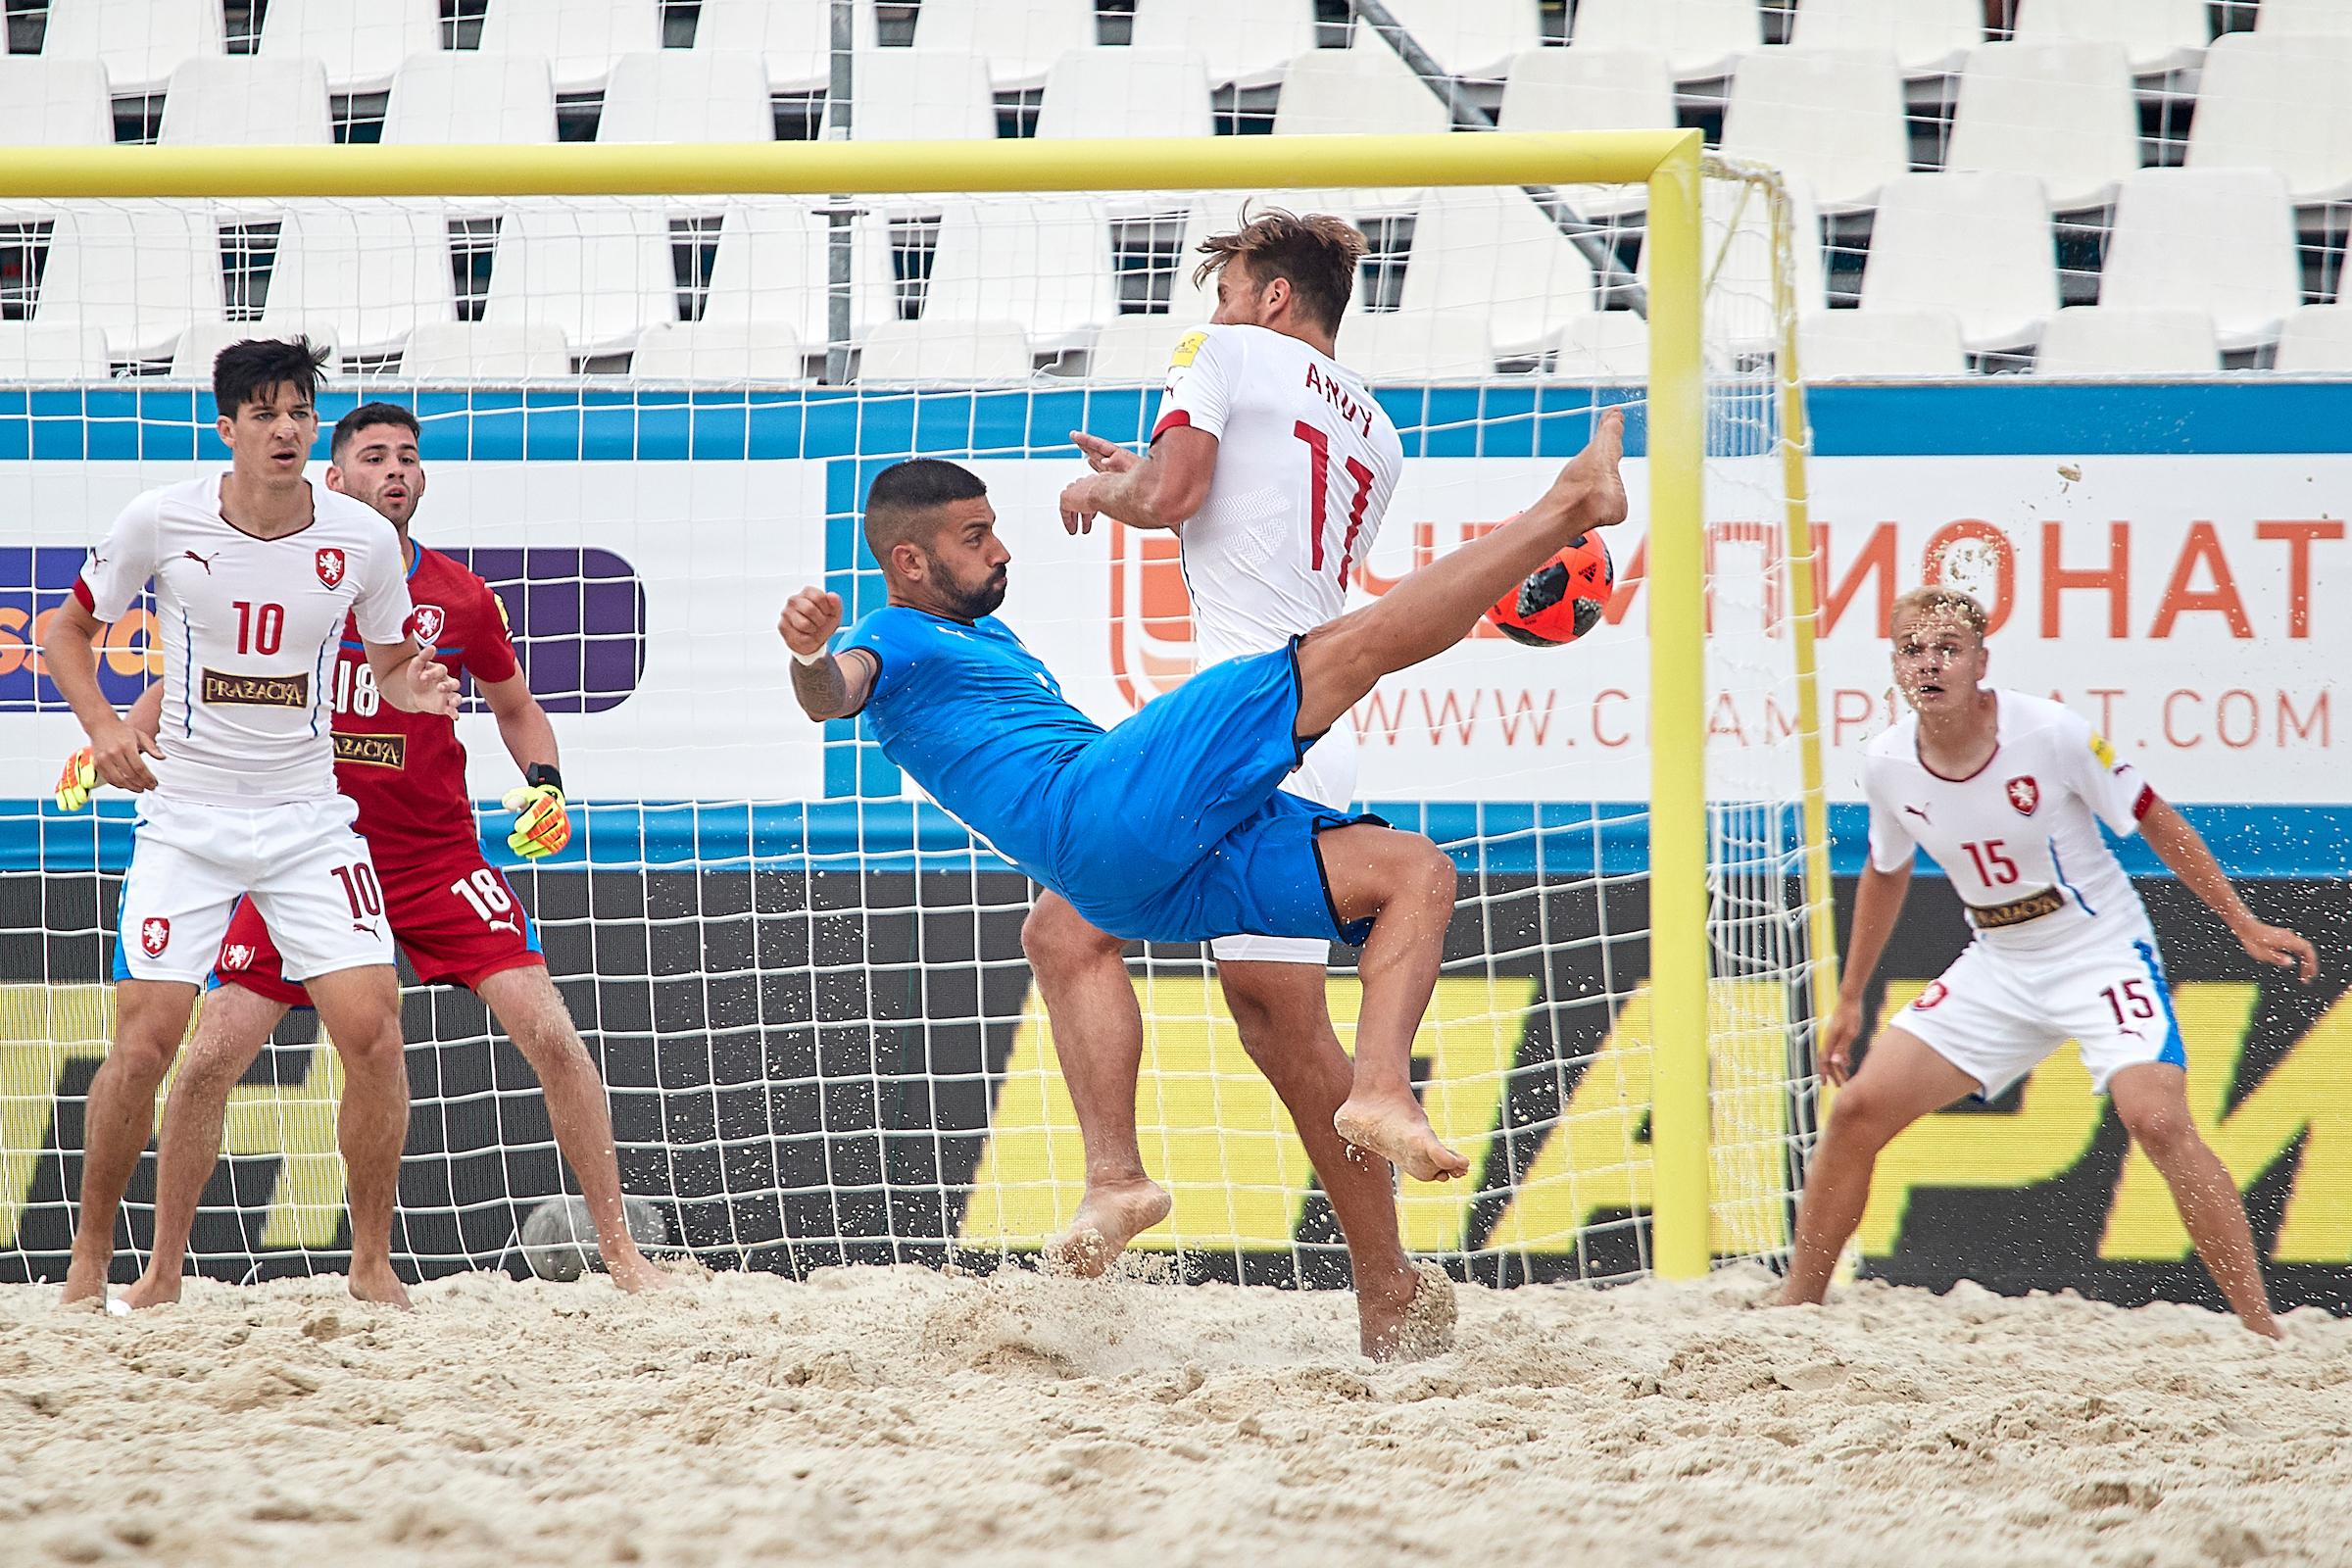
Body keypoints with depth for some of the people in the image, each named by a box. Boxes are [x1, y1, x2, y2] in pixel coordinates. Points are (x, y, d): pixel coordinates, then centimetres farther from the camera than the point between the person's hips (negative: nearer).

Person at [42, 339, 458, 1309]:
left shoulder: (364, 539, -4)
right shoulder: (162, 522, -7)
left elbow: (390, 662, 12)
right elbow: (71, 628, 7)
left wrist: (417, 690, -12)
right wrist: (102, 728, -10)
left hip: (308, 818, 1)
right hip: (185, 817, -1)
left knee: (373, 1030, -12)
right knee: (145, 1039, -11)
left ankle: (372, 1265, 3)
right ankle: (91, 1255, 8)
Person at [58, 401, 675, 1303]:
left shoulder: (460, 600, -1)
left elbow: (514, 705, 16)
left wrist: (543, 782, -3)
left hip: (435, 856, 0)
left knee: (552, 1038, -13)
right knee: (209, 1060, -5)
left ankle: (621, 1255, -1)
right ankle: (162, 1277, 13)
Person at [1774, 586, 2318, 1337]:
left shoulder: (2051, 734, -20)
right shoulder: (1888, 763, -6)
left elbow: (2156, 823, -8)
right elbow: (1886, 873, 14)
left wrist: (2245, 926, -8)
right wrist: (1850, 1001, 20)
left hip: (2102, 952, -5)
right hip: (1999, 967, 5)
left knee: (2156, 1118, -26)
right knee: (1859, 1108, -4)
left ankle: (2262, 1331, -21)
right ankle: (1795, 1304, 12)